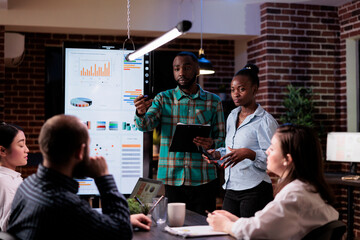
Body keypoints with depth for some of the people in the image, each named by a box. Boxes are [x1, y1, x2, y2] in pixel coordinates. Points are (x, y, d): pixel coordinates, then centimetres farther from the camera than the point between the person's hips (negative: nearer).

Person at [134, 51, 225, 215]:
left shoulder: (213, 102, 7)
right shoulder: (163, 99, 7)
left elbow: (221, 138, 8)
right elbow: (146, 125, -7)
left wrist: (211, 144, -15)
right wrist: (141, 114, -30)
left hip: (203, 181, 0)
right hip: (171, 180, 0)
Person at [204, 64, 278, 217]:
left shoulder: (265, 121, -9)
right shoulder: (232, 117, 15)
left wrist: (249, 153, -29)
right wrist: (217, 154, 7)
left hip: (255, 190, -7)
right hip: (231, 189, 7)